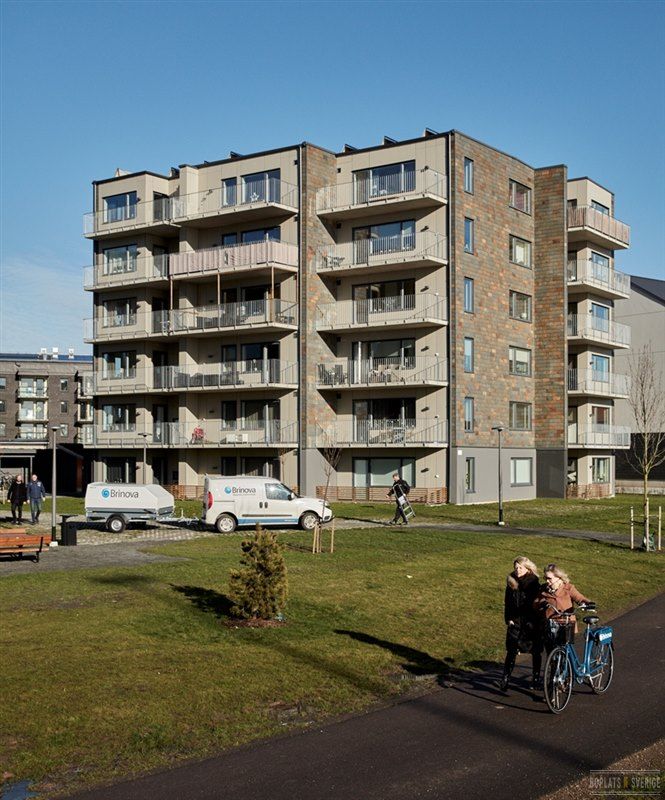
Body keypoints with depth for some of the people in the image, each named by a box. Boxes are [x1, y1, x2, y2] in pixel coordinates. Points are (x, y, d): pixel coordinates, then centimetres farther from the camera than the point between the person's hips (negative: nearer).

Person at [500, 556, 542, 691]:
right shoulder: (511, 582, 5)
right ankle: (505, 679, -3)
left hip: (531, 622, -2)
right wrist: (508, 619, 1)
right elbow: (507, 603, 7)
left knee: (535, 652, 8)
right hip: (515, 622, 2)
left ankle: (536, 677, 24)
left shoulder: (534, 583, -6)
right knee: (511, 651, -4)